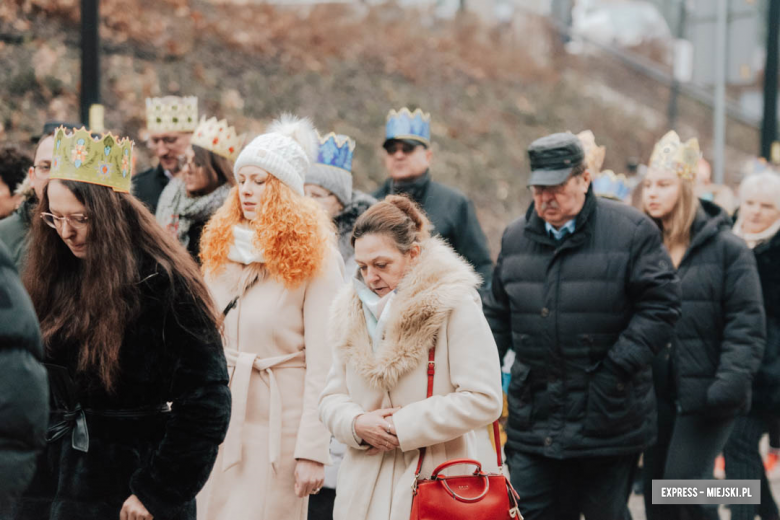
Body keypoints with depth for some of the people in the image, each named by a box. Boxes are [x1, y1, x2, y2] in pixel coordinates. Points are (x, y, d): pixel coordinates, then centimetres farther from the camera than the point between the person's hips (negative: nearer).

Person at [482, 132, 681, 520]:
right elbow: (497, 312, 20)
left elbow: (660, 306, -7)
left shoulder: (631, 232, -4)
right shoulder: (515, 237, 10)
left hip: (607, 420, -3)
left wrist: (617, 369, -14)